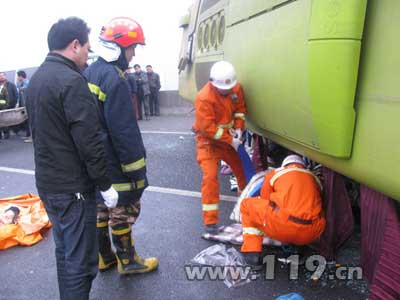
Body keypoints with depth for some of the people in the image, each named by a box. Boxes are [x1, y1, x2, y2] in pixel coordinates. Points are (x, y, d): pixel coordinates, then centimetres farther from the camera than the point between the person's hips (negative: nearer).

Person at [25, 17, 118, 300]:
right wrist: (106, 185, -13)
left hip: (47, 182, 9)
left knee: (64, 252, 21)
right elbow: (89, 142, -23)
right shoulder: (72, 80, -20)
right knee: (80, 261, 3)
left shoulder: (37, 78, 10)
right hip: (73, 187, -9)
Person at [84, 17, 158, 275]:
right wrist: (137, 171, -18)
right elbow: (125, 132, -23)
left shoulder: (90, 73, 9)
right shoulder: (115, 79, -20)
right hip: (114, 165, -9)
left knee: (102, 208, 20)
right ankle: (127, 261, 23)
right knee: (123, 211, 6)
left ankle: (105, 257, 35)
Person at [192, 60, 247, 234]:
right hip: (209, 140, -6)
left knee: (242, 168, 15)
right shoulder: (204, 98, -28)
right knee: (210, 176, -15)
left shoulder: (235, 88, -7)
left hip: (230, 137, 6)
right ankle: (210, 221, -6)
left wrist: (238, 129, -8)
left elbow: (240, 109, 6)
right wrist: (230, 140, -23)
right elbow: (208, 128, -26)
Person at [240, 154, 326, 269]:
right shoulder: (314, 178, 26)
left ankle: (252, 251, 10)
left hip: (281, 225, -4)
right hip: (311, 234, 4)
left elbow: (264, 203, 25)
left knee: (247, 204, 20)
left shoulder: (273, 174, 18)